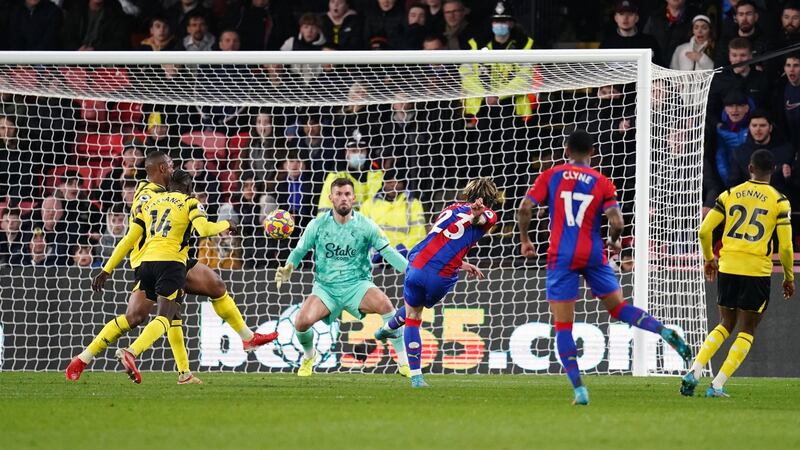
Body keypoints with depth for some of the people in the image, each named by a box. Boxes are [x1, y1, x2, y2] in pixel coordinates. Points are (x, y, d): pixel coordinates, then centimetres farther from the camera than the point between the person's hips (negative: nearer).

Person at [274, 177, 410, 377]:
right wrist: (288, 269, -13)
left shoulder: (365, 226, -3)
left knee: (384, 303, -34)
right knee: (302, 321, -24)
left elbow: (388, 252, -5)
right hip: (325, 287, 1)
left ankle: (403, 361, -21)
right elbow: (299, 250, 7)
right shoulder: (318, 225, 0)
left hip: (357, 285, -1)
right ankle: (309, 355, 14)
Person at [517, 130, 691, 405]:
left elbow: (525, 208, -4)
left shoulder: (551, 176, 4)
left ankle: (579, 389, -8)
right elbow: (617, 223, -6)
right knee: (618, 308, 16)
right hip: (593, 254, 2)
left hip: (561, 257, -2)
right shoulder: (603, 183, 5)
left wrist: (524, 241, 10)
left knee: (562, 326, 1)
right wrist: (614, 241, 15)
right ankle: (665, 332, -9)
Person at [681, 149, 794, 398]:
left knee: (725, 325, 19)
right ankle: (717, 385, -2)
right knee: (746, 331, 8)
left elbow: (704, 230, 3)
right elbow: (785, 246, -4)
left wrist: (709, 259, 20)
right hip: (757, 271, -3)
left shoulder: (729, 195, 5)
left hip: (727, 268, 3)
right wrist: (789, 277, 10)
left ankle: (694, 371, 4)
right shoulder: (779, 201, -2)